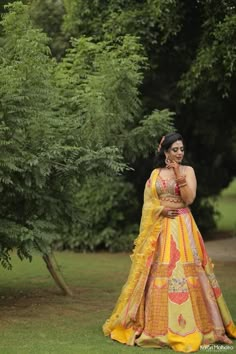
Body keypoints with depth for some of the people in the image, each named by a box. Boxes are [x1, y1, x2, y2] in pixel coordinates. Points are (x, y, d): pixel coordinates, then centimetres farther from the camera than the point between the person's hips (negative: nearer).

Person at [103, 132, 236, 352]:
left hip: (182, 229, -1)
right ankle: (157, 325, 5)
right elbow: (147, 203, 7)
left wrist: (179, 176, -17)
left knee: (185, 273, -7)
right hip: (159, 229, 1)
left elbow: (189, 199, -7)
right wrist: (161, 209, -11)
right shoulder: (155, 174, 10)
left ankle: (186, 326, -4)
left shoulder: (188, 170, 5)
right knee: (158, 274, -2)